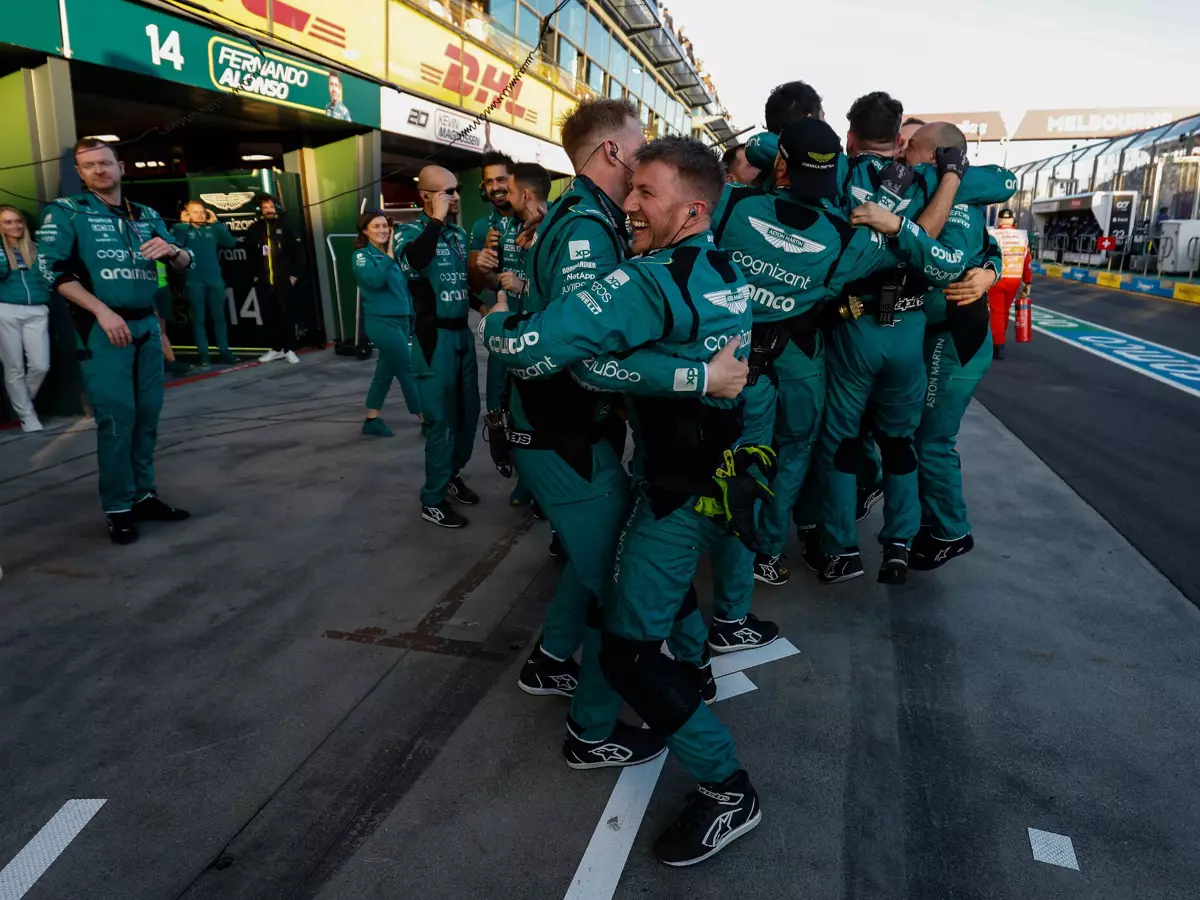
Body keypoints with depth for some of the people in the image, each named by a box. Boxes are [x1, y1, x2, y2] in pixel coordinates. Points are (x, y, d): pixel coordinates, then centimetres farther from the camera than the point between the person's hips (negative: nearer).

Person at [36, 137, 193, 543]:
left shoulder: (146, 215, 15)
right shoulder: (65, 211, 2)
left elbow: (185, 263, 13)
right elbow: (53, 270, -6)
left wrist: (170, 249, -11)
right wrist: (102, 311, -16)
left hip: (147, 325, 5)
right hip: (102, 328, -5)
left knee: (148, 415, 7)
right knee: (116, 418, -7)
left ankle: (144, 496, 17)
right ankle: (118, 509, 1)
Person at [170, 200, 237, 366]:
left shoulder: (212, 229, 11)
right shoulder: (182, 229, 4)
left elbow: (231, 243, -2)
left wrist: (216, 222, -2)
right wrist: (184, 224, -10)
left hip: (215, 279, 3)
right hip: (194, 281, -2)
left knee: (219, 316, 6)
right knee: (198, 318, 2)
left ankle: (224, 351, 13)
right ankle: (203, 354, 6)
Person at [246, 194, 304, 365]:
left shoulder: (285, 227, 0)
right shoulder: (254, 230, 7)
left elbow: (298, 252, -2)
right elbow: (249, 255, 14)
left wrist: (295, 274, -7)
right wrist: (254, 275, 7)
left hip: (284, 281, -3)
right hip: (264, 282, 3)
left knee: (287, 316, -1)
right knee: (269, 317, 6)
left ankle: (289, 350, 5)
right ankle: (276, 349, 16)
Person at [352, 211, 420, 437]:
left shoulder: (392, 254, 13)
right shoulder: (362, 255, -7)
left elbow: (404, 287, 17)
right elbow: (374, 279, -26)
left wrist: (412, 318, 15)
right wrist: (389, 255, -27)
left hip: (401, 320, 7)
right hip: (381, 322, -7)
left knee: (387, 369, 11)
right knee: (408, 370, -5)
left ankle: (372, 420, 20)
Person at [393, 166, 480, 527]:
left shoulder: (460, 234, 12)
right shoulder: (411, 232, -6)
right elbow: (413, 263, -31)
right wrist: (436, 220, -21)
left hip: (462, 333, 7)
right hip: (434, 337, -7)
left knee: (468, 411, 13)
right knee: (441, 418, -4)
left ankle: (452, 474, 33)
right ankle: (432, 500, 8)